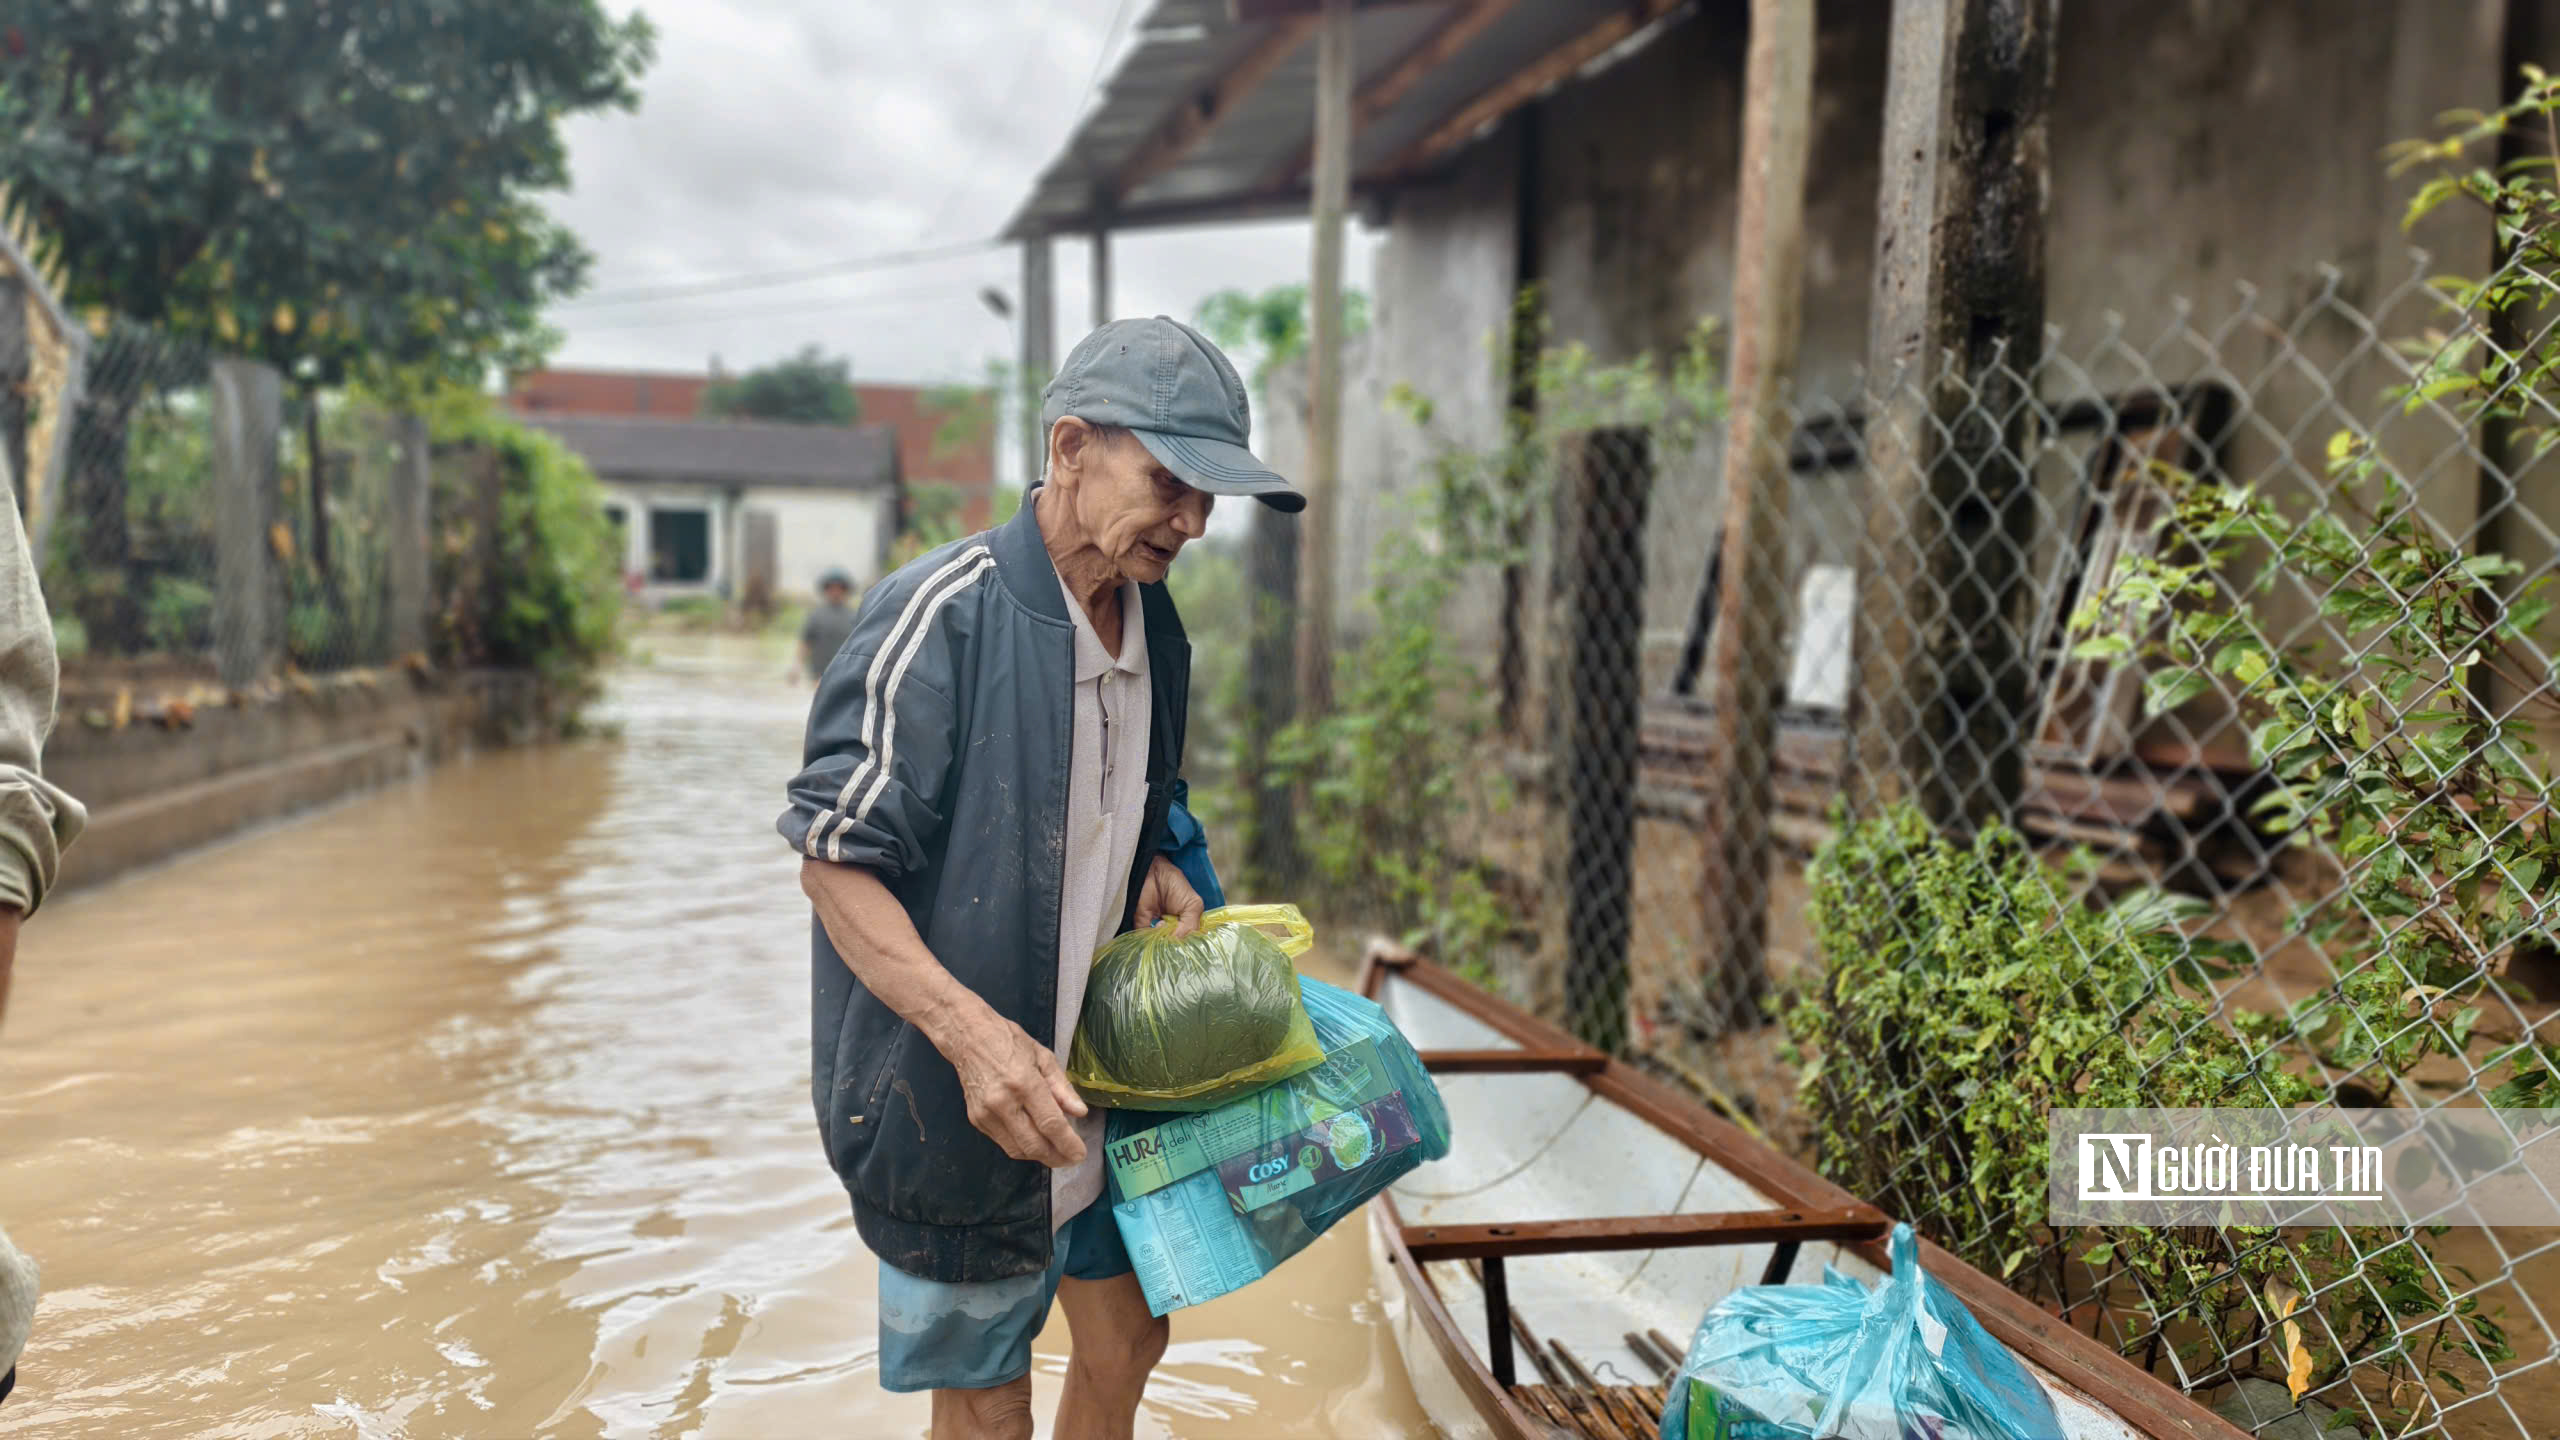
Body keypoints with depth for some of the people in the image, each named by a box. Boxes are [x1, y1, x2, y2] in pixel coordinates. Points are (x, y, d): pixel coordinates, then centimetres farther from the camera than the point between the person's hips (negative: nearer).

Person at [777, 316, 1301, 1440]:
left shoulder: (1155, 626, 2)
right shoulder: (939, 619, -22)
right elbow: (834, 862, -20)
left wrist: (1156, 870, -2)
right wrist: (967, 1028, -32)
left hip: (1103, 1075, 7)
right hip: (953, 1096, -7)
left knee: (1124, 1342, 21)